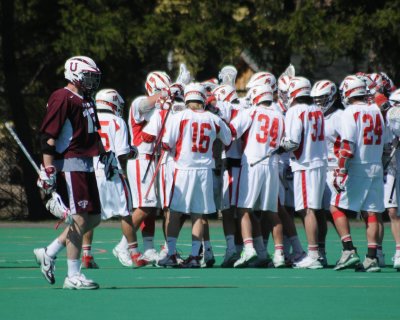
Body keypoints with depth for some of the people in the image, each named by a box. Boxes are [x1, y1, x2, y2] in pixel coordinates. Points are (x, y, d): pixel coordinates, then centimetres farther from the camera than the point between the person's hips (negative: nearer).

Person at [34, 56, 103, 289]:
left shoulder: (87, 101, 18)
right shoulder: (62, 99, -11)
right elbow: (48, 137, -16)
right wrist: (48, 171, -21)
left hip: (86, 166, 10)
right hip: (69, 166, -10)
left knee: (94, 218, 10)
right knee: (80, 219, -9)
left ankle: (49, 254, 20)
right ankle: (73, 276, -3)